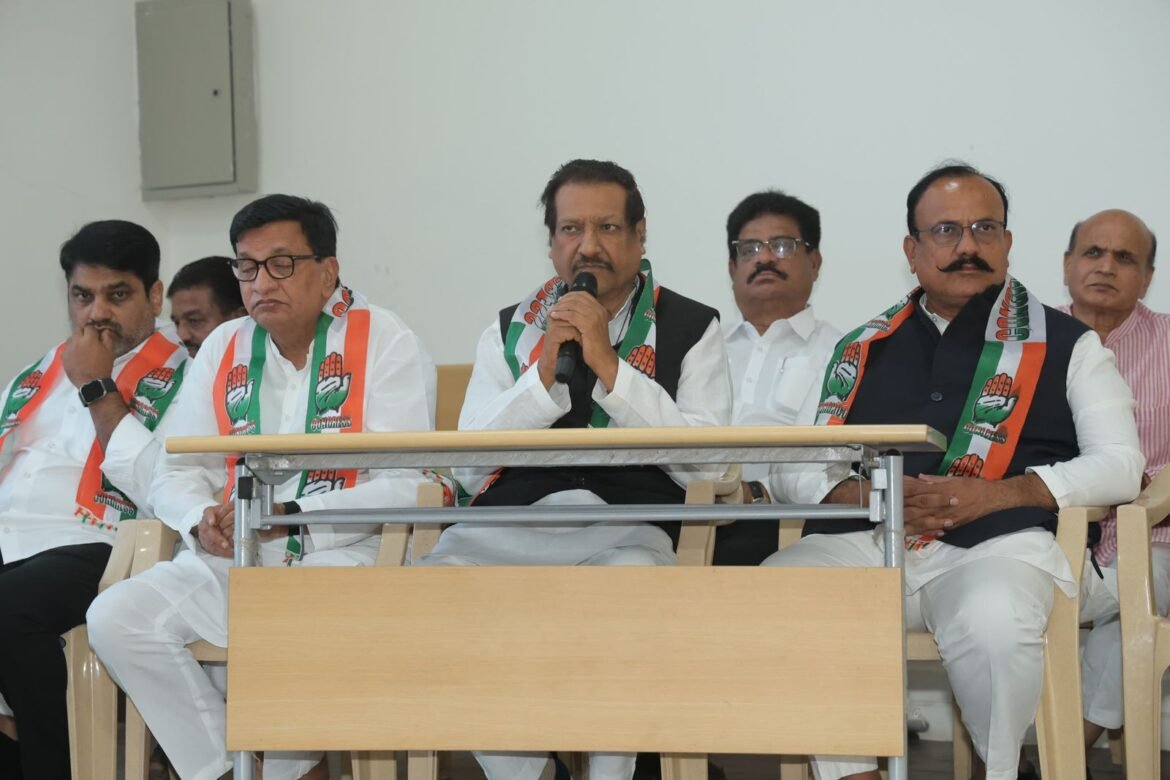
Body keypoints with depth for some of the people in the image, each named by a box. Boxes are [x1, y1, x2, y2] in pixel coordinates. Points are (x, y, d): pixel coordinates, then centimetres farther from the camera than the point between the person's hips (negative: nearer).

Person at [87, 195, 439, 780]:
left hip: (343, 556, -5)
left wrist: (289, 516, -21)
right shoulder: (222, 349, 15)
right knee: (116, 617, -18)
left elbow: (402, 487, -10)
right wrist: (201, 521, -10)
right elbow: (175, 474, 14)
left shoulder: (385, 342, -1)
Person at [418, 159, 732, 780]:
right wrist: (543, 374, -3)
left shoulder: (690, 328, 12)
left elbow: (705, 467, -2)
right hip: (510, 522, 2)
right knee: (437, 578, -30)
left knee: (630, 574, -38)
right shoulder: (510, 330, 19)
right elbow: (469, 471, 9)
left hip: (630, 524, -2)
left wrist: (610, 367, -7)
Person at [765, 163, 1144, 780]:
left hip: (994, 543, -2)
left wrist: (994, 495, -7)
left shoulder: (1065, 345, 16)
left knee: (993, 620, -39)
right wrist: (859, 493, -5)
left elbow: (1120, 467, 7)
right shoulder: (861, 350, 23)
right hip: (861, 541, 3)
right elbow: (794, 464, 19)